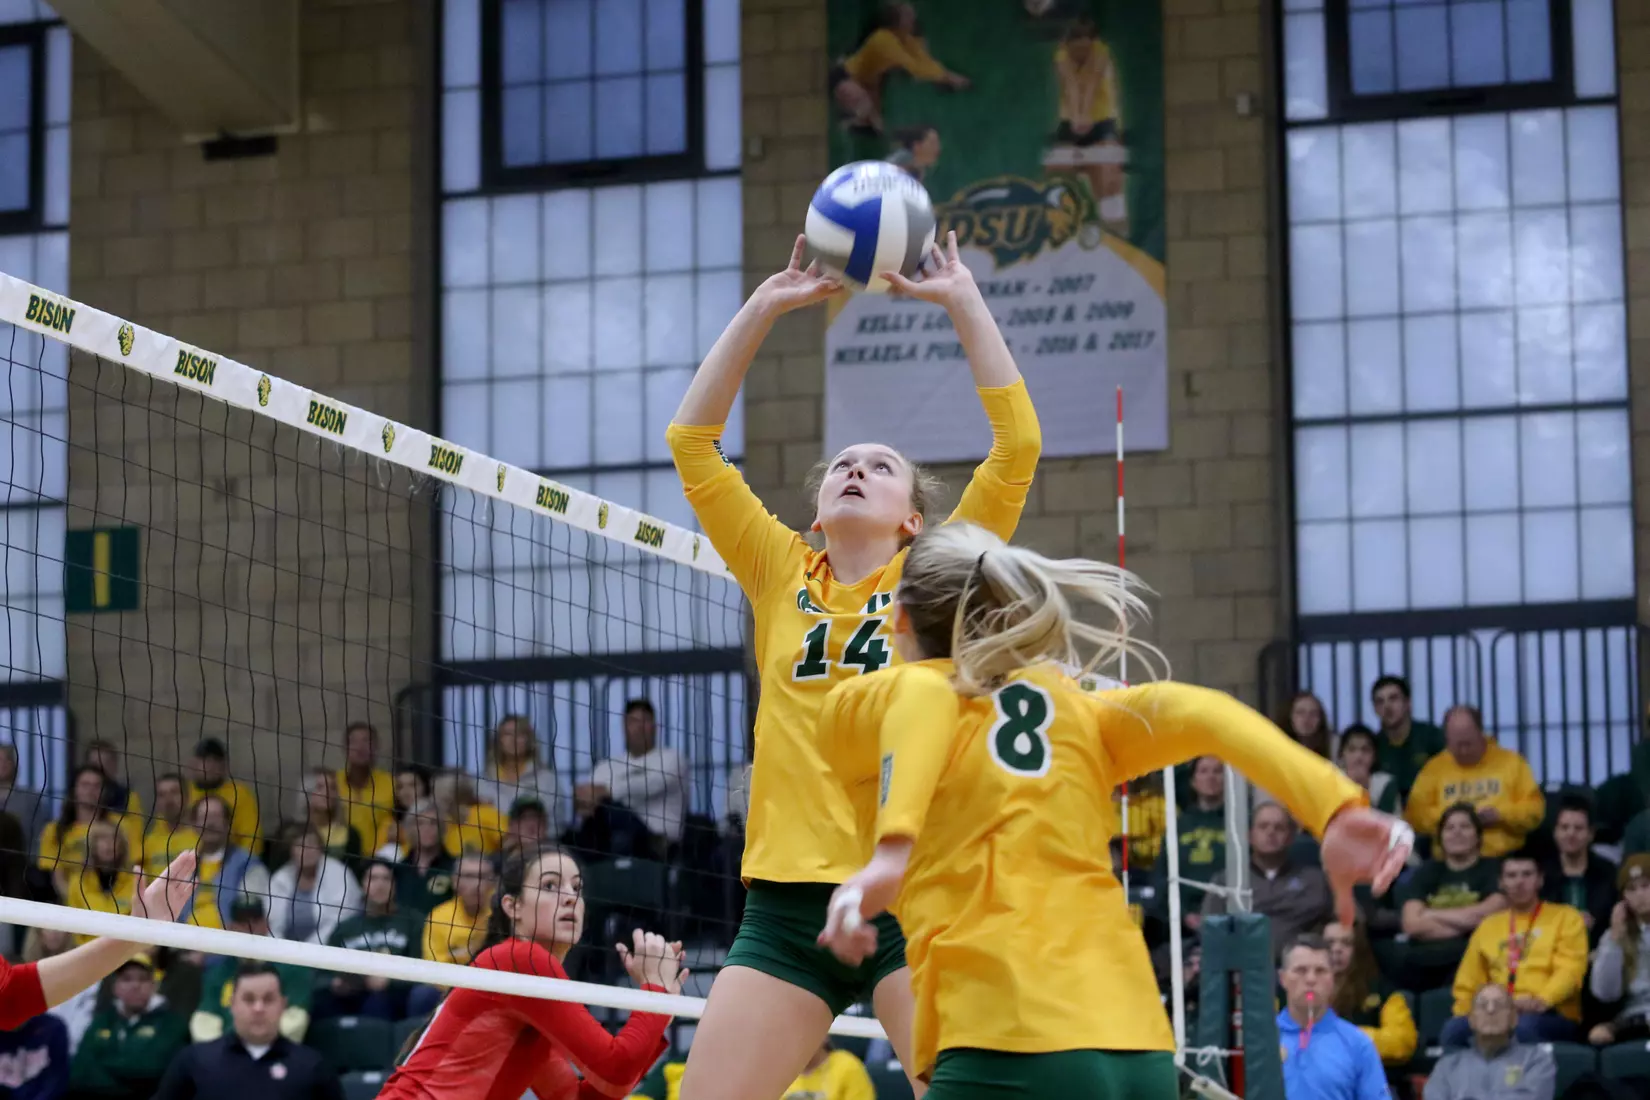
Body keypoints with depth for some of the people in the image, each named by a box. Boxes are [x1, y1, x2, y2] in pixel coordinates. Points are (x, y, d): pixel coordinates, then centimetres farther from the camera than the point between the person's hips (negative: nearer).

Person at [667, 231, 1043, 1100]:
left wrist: (963, 300, 2)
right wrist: (764, 307, 8)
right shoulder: (782, 577, 14)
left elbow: (1018, 443, -1)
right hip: (786, 897, 3)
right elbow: (693, 443, 11)